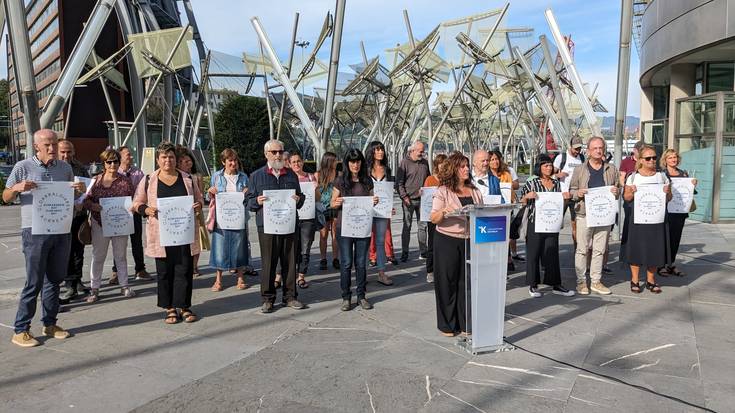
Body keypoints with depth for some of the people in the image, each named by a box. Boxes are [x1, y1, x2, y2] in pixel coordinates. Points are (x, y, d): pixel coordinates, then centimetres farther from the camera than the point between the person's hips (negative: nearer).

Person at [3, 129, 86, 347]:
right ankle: (20, 330, 7)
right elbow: (6, 198, 3)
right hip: (35, 231, -4)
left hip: (62, 231, 5)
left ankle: (50, 324, 23)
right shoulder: (23, 167, -2)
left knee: (54, 279, 12)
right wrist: (17, 188, -18)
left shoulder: (65, 167, 10)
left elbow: (72, 197, 19)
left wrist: (80, 190, -3)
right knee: (34, 282, -4)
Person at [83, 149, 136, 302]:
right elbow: (86, 200, 0)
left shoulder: (125, 181, 1)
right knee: (98, 256, 7)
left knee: (121, 255, 11)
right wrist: (93, 206, -19)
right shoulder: (96, 180, 1)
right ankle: (94, 288, 15)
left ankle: (124, 285, 21)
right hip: (100, 223, 0)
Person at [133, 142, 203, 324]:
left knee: (184, 269, 3)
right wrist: (146, 209, -13)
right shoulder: (148, 180, 5)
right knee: (164, 271, 5)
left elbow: (199, 199, 16)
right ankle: (170, 308, 15)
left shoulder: (187, 178, 9)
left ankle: (184, 306, 13)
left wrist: (198, 205, -6)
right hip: (161, 233, -1)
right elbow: (137, 203, 8)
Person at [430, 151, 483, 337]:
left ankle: (465, 323, 20)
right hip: (447, 240, -4)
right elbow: (433, 219, -8)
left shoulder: (475, 191, 12)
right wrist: (444, 211, -26)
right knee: (447, 282, 2)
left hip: (470, 240, 4)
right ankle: (447, 325, 14)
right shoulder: (443, 191, -3)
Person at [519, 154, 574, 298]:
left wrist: (565, 197, 0)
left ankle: (555, 285, 14)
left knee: (552, 252, 6)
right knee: (533, 253, 2)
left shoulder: (557, 183, 12)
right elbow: (522, 202, 2)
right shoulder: (532, 183, 0)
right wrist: (527, 196, -18)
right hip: (535, 222, -3)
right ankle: (533, 285, 13)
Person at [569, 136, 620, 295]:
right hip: (584, 214, -2)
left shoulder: (611, 169, 11)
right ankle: (581, 281, 9)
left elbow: (617, 190, 18)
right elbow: (571, 191, 7)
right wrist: (578, 193, -15)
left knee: (599, 250, 8)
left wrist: (616, 192, -5)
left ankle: (596, 281, 17)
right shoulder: (580, 170, 5)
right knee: (582, 249, 0)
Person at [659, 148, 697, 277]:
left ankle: (671, 265, 18)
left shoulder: (684, 173, 12)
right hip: (666, 210, -5)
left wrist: (693, 185, -3)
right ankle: (661, 265, 7)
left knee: (676, 238, 9)